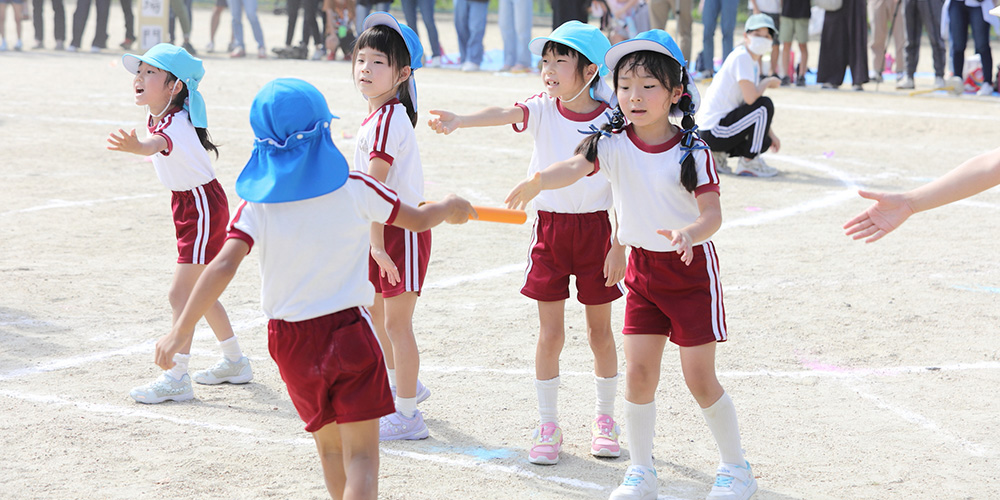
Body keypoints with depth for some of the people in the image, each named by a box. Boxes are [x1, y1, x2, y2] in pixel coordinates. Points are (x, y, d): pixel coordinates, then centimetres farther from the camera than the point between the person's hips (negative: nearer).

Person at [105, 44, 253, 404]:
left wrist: (136, 146, -69)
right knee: (200, 291, 18)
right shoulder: (158, 119, 1)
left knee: (181, 292, -12)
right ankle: (235, 362, 31)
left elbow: (155, 144, -52)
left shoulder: (175, 124, -27)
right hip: (187, 207, 10)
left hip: (204, 208, -10)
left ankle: (177, 377, -8)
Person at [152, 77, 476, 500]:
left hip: (289, 337, 3)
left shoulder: (257, 204, -6)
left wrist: (182, 329, -19)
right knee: (361, 454, -4)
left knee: (328, 444, 21)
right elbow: (418, 219, 8)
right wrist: (449, 207, 30)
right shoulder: (353, 191, -5)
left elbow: (224, 266, -18)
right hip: (348, 327, -2)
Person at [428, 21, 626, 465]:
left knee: (600, 330, 10)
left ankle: (604, 420, 27)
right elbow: (504, 113, -25)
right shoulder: (542, 111, -5)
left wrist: (619, 245, -8)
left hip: (595, 228, -1)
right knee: (549, 334, 4)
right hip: (549, 226, 1)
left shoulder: (610, 122, -8)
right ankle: (548, 426, 15)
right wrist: (458, 120, -45)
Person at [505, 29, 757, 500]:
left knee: (699, 378, 0)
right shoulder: (613, 144, -8)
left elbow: (713, 213, -19)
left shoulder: (692, 151, -14)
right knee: (638, 372, 1)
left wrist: (689, 234, -42)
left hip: (691, 267, -3)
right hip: (643, 267, 3)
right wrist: (536, 180, -49)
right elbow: (575, 166, -27)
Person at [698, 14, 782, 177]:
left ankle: (718, 155, 11)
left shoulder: (754, 63, 16)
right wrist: (767, 82, -5)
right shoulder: (741, 57, -14)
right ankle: (748, 163, -9)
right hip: (714, 131, -10)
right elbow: (750, 98, -24)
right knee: (765, 105, -16)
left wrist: (770, 134, 17)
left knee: (765, 141, 22)